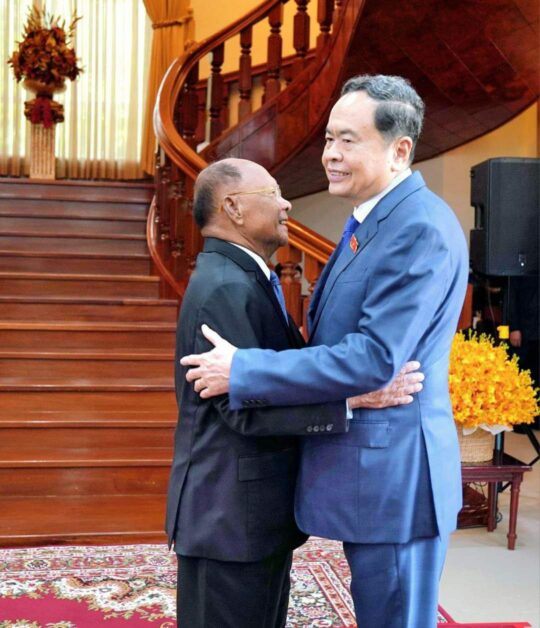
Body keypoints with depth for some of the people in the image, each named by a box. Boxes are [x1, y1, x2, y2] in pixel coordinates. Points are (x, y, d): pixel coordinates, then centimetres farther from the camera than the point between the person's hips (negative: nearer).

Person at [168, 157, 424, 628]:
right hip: (230, 516, -10)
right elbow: (245, 406, -25)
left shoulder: (245, 280, 13)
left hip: (255, 509, 10)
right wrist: (355, 398, -27)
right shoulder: (224, 288, -20)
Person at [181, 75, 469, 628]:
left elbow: (374, 358, -25)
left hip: (392, 476, -10)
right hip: (366, 475, 10)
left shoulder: (422, 230, -20)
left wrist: (242, 371, -19)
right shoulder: (370, 222, 12)